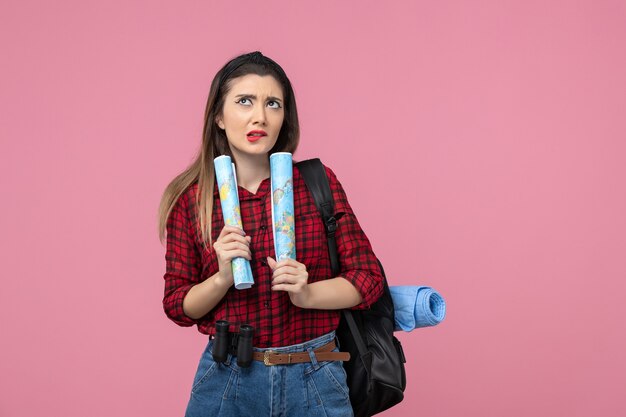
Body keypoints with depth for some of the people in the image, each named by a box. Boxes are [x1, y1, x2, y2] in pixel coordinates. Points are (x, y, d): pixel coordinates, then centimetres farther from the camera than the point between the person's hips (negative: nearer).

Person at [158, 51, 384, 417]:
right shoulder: (190, 198, -3)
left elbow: (368, 278, -2)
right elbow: (177, 306, 1)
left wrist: (307, 294, -18)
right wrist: (222, 278, -17)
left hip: (313, 379, 0)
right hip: (227, 378, 1)